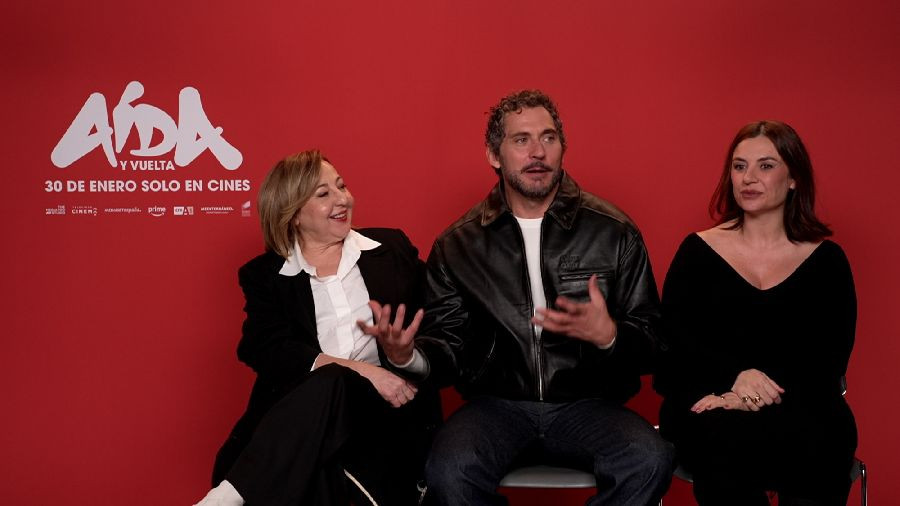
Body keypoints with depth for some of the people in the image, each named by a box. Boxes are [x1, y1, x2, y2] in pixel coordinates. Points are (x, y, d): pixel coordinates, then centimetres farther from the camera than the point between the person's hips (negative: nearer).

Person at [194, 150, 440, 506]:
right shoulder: (264, 274, 11)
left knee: (328, 386, -34)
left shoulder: (393, 248, 17)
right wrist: (361, 369, -17)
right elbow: (268, 352, -4)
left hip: (387, 409, 1)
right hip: (298, 413, 0)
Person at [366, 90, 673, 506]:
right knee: (449, 471, -31)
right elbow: (449, 348, 7)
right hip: (496, 404, 0)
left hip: (586, 404, 0)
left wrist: (609, 335, -19)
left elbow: (650, 342, 4)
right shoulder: (457, 245, 7)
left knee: (650, 461, -30)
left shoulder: (614, 233, 4)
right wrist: (408, 356, -15)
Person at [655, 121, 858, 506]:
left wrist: (756, 396, -17)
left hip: (800, 405, 0)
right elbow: (675, 338, 2)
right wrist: (735, 375, -19)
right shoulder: (698, 251, 10)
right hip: (708, 404, 0)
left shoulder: (826, 260, 10)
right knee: (721, 437, -35)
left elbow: (830, 358, 1)